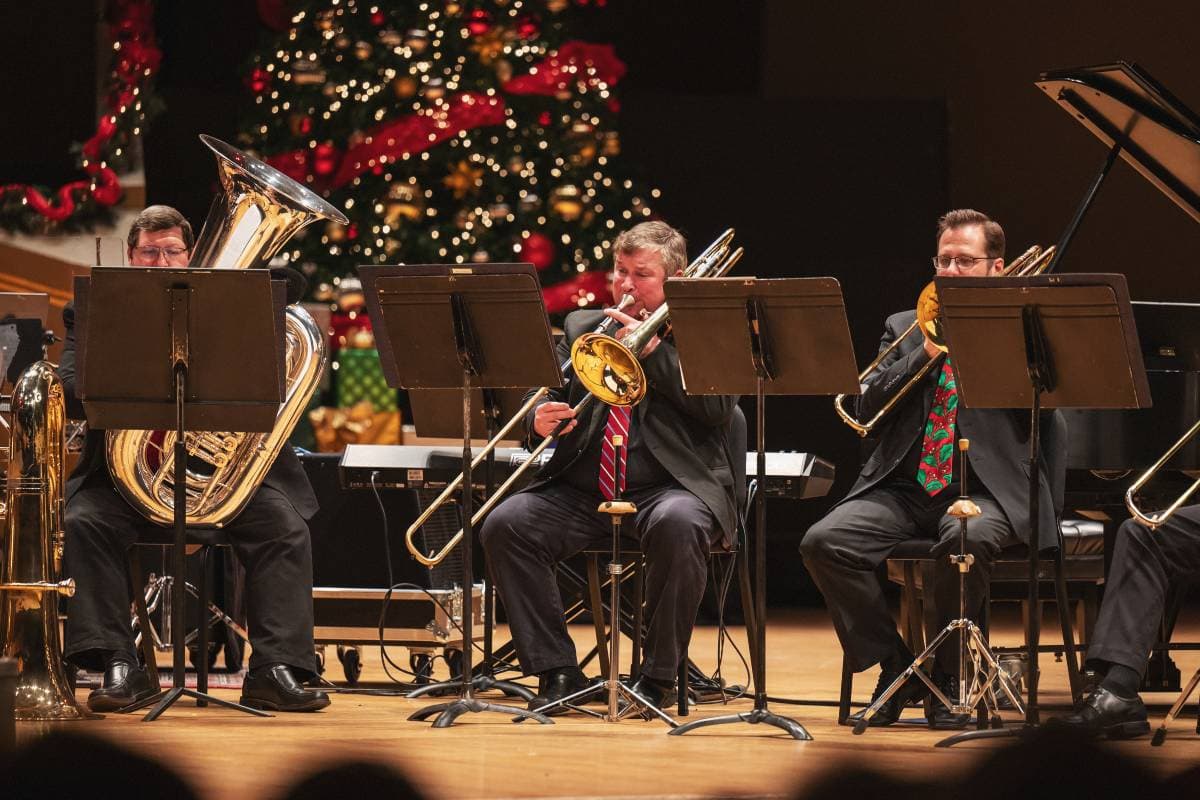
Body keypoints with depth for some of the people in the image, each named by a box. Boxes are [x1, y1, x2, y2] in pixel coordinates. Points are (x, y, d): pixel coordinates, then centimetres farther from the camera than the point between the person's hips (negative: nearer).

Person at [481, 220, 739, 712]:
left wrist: (652, 348, -10)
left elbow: (719, 409, -7)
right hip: (581, 492, 4)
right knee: (505, 524, -21)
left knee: (677, 525, -38)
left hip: (669, 487, -4)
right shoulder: (582, 326, 19)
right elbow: (543, 395, 15)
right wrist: (539, 420, -10)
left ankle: (659, 676, -22)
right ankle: (557, 672, -15)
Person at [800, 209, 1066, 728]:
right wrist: (925, 353, -4)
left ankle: (948, 678, -17)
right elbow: (867, 405, 8)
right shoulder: (903, 328, 21)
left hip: (985, 489, -4)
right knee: (824, 542, -23)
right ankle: (896, 667, -8)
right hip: (903, 486, 4)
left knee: (966, 540, -38)